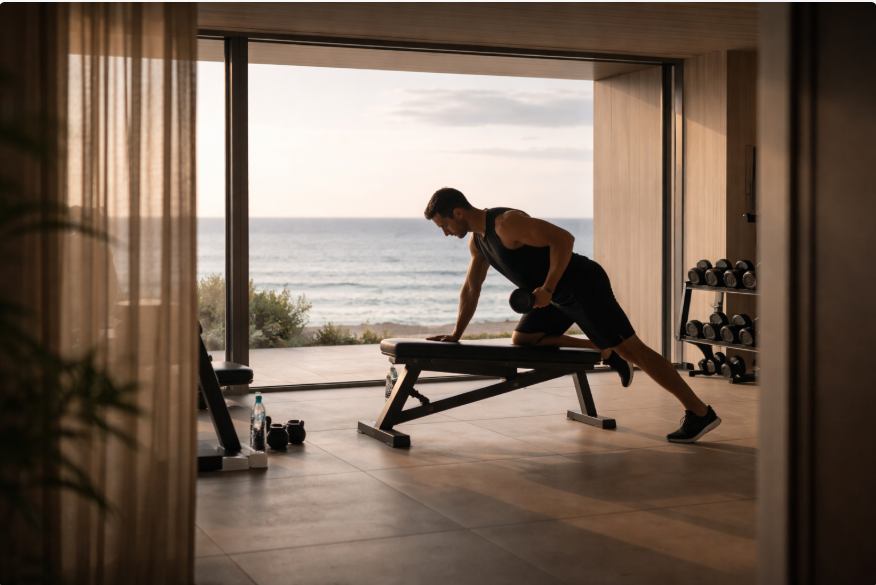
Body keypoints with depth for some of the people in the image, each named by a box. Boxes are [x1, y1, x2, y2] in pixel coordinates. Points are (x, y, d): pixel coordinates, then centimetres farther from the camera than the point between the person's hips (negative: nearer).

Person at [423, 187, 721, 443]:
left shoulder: (506, 223, -22)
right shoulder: (477, 240, 9)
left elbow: (563, 239, -27)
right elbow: (471, 288, 19)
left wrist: (547, 289, -26)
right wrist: (456, 334, 16)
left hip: (583, 285, -10)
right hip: (559, 295, 10)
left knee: (631, 350, -9)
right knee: (522, 340, 8)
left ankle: (700, 412, -4)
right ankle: (605, 353, 16)